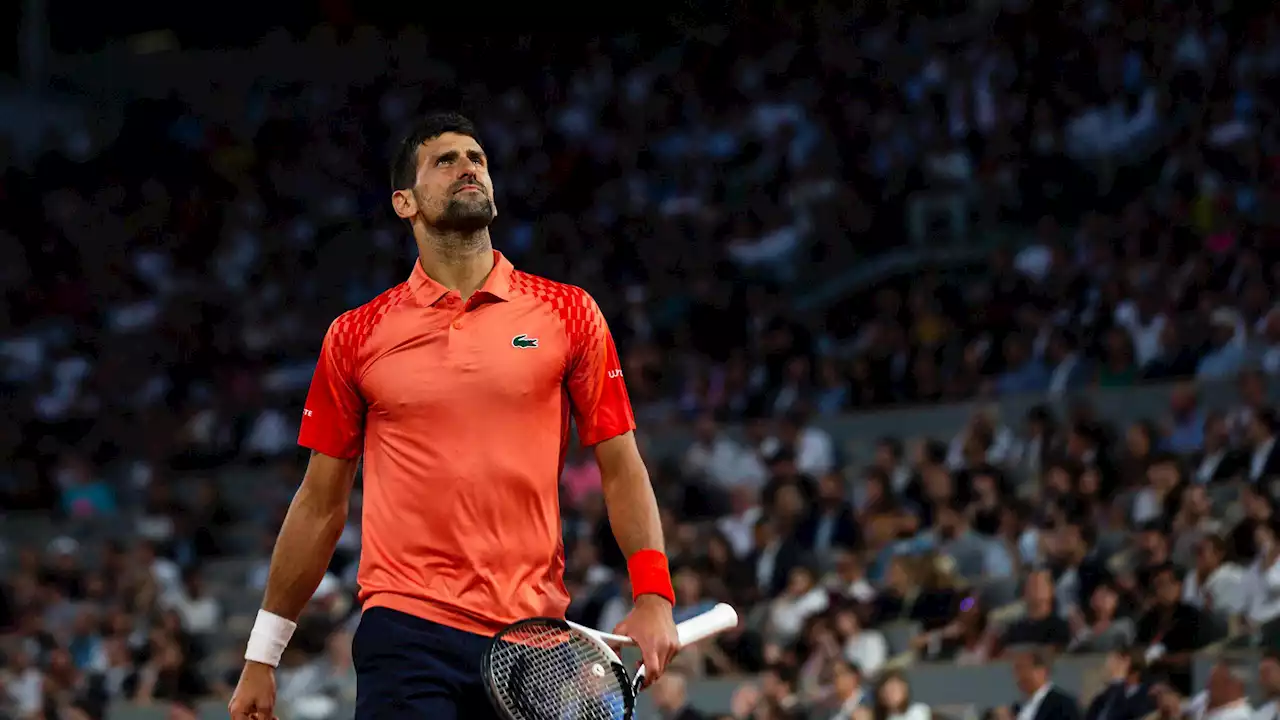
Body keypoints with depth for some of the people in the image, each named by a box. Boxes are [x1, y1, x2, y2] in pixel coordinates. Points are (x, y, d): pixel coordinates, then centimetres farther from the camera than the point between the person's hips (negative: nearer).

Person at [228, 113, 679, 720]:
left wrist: (653, 595, -5)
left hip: (534, 637, 1)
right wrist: (261, 654, 13)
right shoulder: (355, 336, 8)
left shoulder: (568, 315, 8)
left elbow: (620, 469, 8)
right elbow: (321, 504, 13)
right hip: (405, 632, -1)